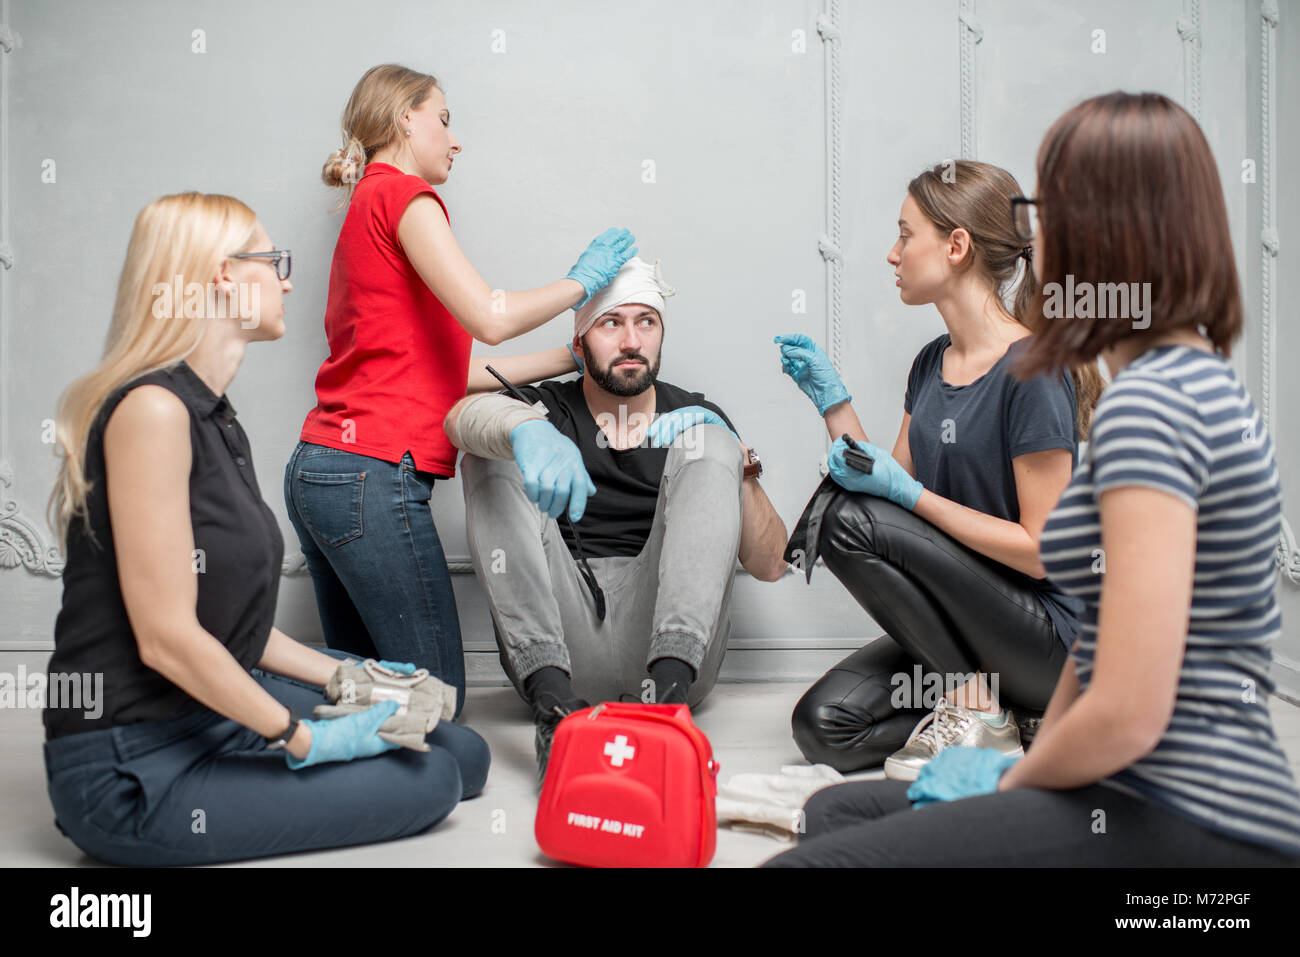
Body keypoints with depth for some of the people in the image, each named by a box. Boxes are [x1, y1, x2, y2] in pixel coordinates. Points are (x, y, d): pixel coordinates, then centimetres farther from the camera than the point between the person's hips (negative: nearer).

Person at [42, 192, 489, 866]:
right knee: (428, 782, -10)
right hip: (136, 772, -9)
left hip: (219, 708, 9)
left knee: (463, 753, 8)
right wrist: (307, 740, -15)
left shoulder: (216, 418, 10)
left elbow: (230, 616, 11)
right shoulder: (153, 407, -21)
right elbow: (167, 637, -24)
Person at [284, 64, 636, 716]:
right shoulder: (402, 195, -4)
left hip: (315, 469, 10)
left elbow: (446, 370, 18)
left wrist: (573, 357, 19)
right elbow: (490, 320, -18)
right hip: (372, 472, -10)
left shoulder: (367, 209, 25)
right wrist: (581, 280, 0)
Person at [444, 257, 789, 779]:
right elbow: (462, 415, -14)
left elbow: (769, 564, 9)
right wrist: (527, 430, -36)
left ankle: (668, 686, -30)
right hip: (558, 648, 0)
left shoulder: (695, 415, 15)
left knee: (709, 443, -12)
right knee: (493, 452, -11)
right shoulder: (546, 409, 13)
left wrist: (740, 464, -6)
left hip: (663, 637, 0)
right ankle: (552, 698, -28)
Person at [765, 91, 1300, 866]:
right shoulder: (1201, 381, 13)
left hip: (1195, 827, -10)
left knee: (814, 860, -21)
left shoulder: (1149, 402, -20)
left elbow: (1128, 713, -24)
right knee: (839, 810, 18)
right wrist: (1034, 758, 11)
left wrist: (1016, 781, -6)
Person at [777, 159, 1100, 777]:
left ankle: (974, 702, -9)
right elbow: (891, 484, 10)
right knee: (822, 727, -10)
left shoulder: (1033, 371, -17)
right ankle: (1001, 709, 5)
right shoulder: (933, 362, 8)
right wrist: (831, 398, 5)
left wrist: (906, 491, -21)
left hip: (1051, 640, -7)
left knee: (849, 517, -23)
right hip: (957, 623, 7)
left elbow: (1041, 551, -18)